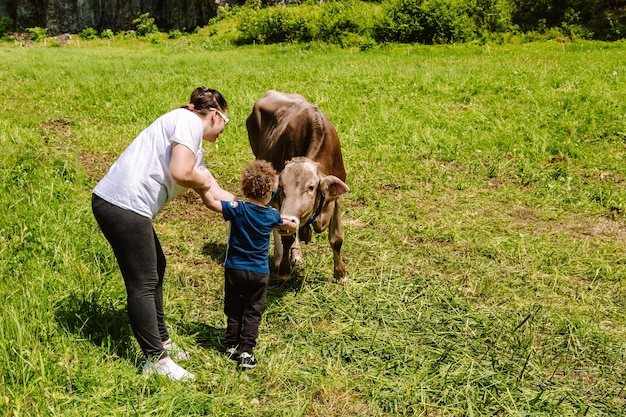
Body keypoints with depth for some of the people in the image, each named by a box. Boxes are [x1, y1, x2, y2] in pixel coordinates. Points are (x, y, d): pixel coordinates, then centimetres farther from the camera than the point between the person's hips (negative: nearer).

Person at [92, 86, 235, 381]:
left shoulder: (195, 146, 21)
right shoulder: (189, 121, -6)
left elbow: (217, 195, 25)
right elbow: (180, 173, -21)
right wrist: (202, 182, 1)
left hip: (120, 204, 10)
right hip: (123, 205, -10)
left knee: (155, 268, 22)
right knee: (143, 283, -2)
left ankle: (160, 342, 35)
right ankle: (156, 360, 9)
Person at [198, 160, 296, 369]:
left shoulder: (237, 209, -14)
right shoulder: (272, 215, -3)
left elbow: (211, 203, -25)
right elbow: (291, 227, 18)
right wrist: (289, 226, 40)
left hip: (234, 269, 0)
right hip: (259, 273, 1)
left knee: (233, 310, 15)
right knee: (253, 312, 8)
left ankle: (232, 346, 22)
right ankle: (246, 351, 2)